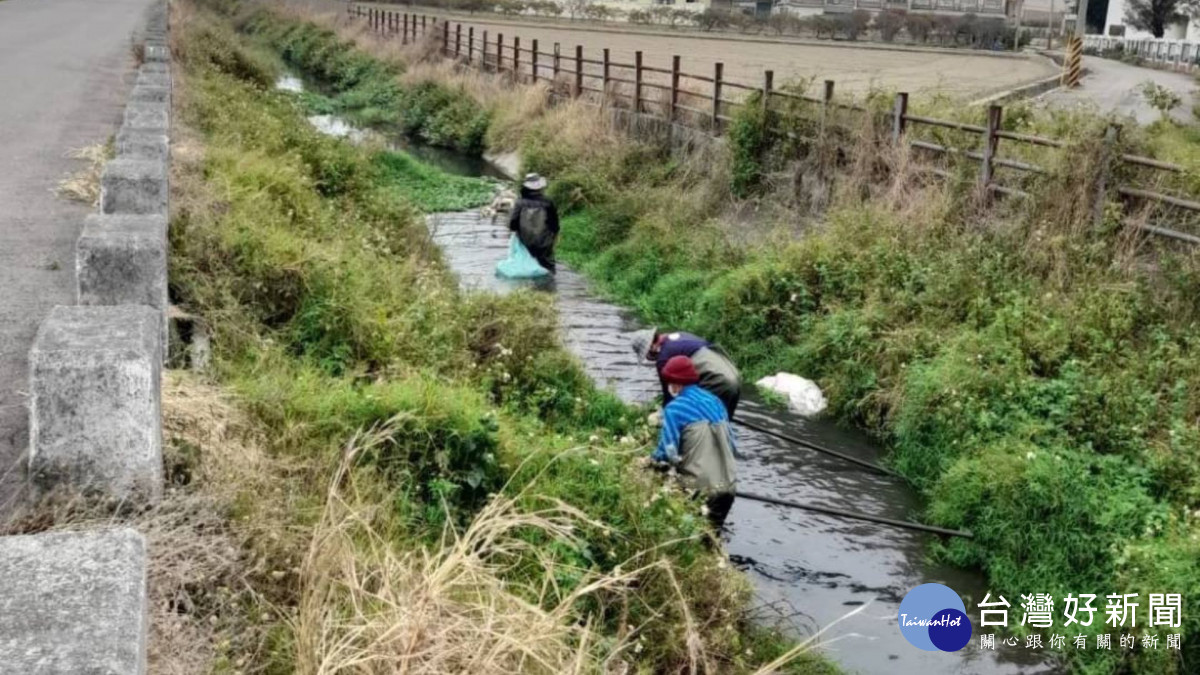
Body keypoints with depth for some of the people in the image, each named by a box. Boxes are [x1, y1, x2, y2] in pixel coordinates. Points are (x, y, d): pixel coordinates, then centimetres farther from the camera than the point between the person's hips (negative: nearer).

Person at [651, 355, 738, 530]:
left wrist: (651, 460, 7)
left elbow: (668, 453, -13)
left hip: (700, 489, -6)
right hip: (728, 486, 6)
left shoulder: (674, 409, -7)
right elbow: (731, 444, 15)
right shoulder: (715, 402, 11)